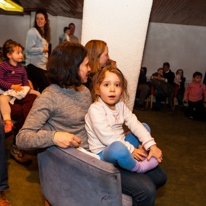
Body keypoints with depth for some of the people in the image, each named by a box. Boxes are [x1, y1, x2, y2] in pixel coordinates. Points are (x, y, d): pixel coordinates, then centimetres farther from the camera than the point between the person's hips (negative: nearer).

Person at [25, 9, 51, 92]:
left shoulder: (44, 32, 19)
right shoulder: (32, 31, -8)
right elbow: (29, 49, -15)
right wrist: (43, 49, -9)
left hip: (43, 65, 8)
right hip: (34, 65, -8)